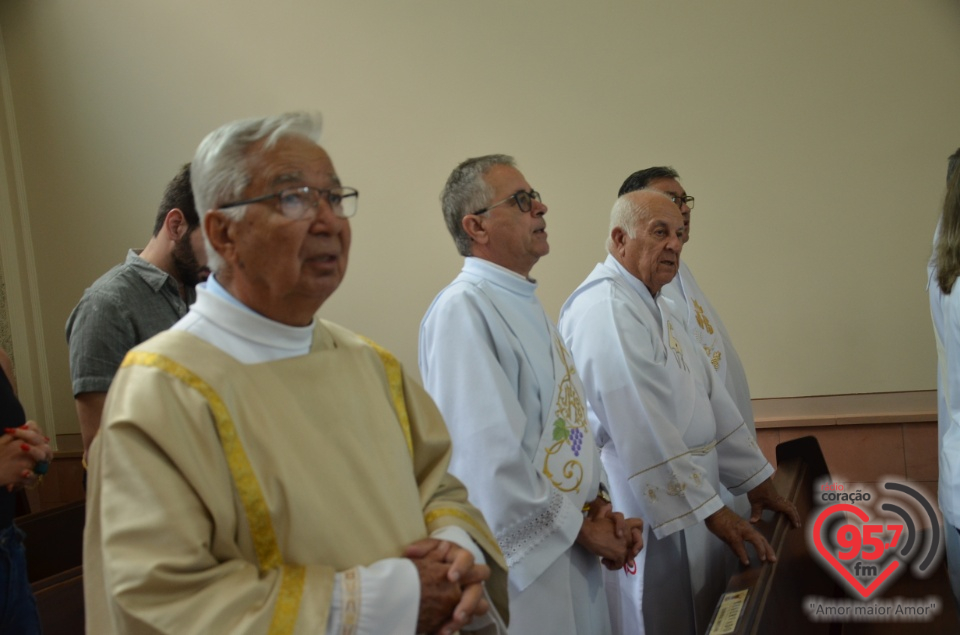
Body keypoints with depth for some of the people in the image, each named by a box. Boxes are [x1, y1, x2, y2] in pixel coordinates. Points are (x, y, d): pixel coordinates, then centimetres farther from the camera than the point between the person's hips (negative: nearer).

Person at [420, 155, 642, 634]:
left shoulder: (524, 303, 10)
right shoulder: (463, 310, -20)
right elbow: (485, 461, -26)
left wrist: (598, 507, 2)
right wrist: (579, 530, -14)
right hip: (520, 567, -9)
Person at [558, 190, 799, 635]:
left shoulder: (650, 305, 14)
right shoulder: (606, 309, -20)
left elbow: (710, 396, 14)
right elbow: (645, 432, -25)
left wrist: (756, 482, 13)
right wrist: (714, 513, -22)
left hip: (688, 514, 10)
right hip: (648, 523, -10)